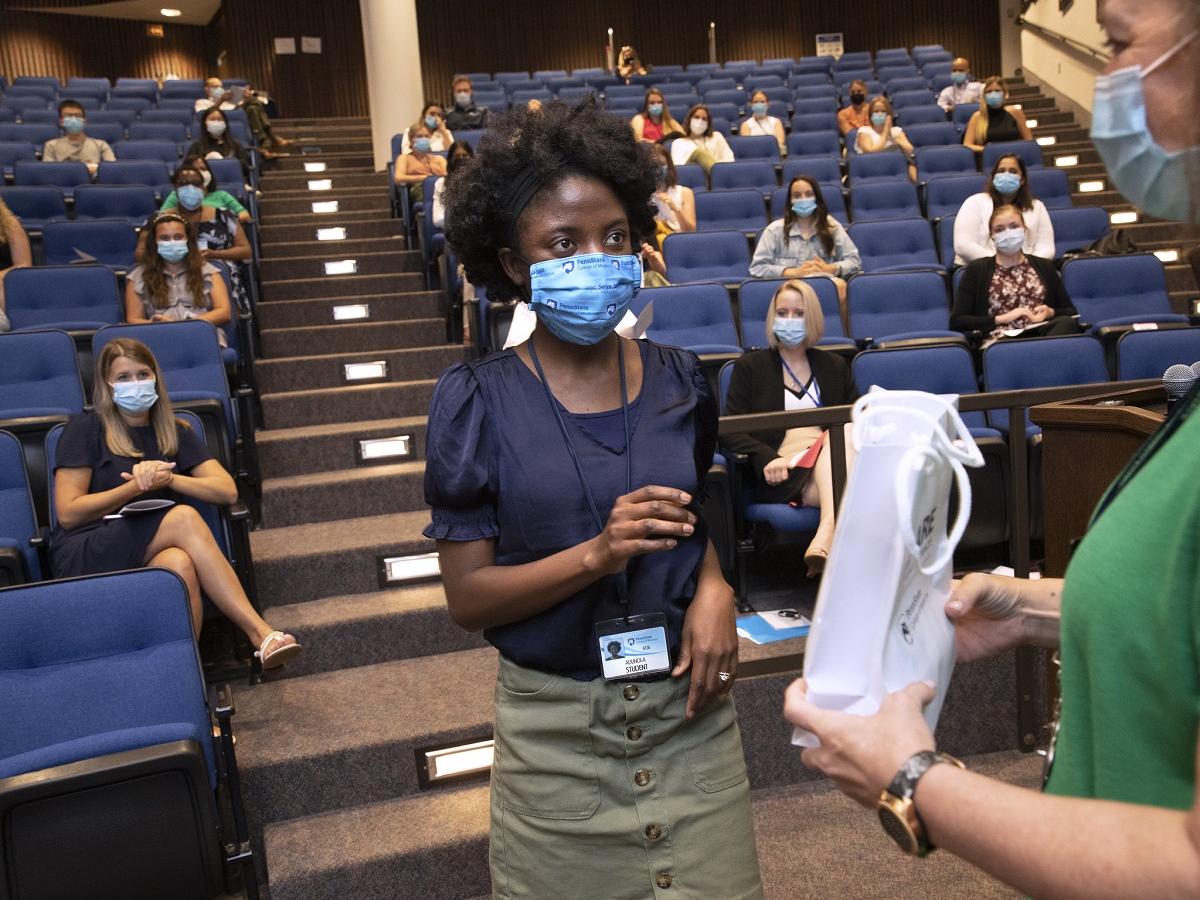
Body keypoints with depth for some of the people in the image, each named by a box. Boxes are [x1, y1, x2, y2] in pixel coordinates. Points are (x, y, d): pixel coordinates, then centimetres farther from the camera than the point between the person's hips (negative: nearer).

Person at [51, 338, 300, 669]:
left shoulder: (174, 433, 16)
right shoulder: (85, 430, 4)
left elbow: (227, 491, 4)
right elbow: (68, 513, -4)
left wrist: (168, 478, -11)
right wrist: (137, 487, -10)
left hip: (150, 554, 4)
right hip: (84, 558, -4)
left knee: (179, 564, -35)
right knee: (184, 518, -31)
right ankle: (260, 633, -38)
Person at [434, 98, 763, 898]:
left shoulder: (679, 380, 0)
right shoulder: (477, 402, -10)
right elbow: (468, 596, -10)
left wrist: (714, 590, -8)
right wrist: (594, 554, -25)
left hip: (690, 704, 3)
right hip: (556, 727, -2)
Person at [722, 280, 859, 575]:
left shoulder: (834, 366, 24)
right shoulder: (750, 366, 15)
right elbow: (729, 430, 5)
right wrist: (767, 458, -15)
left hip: (836, 462, 3)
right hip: (783, 473, -3)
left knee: (843, 431, -34)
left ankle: (826, 534, -52)